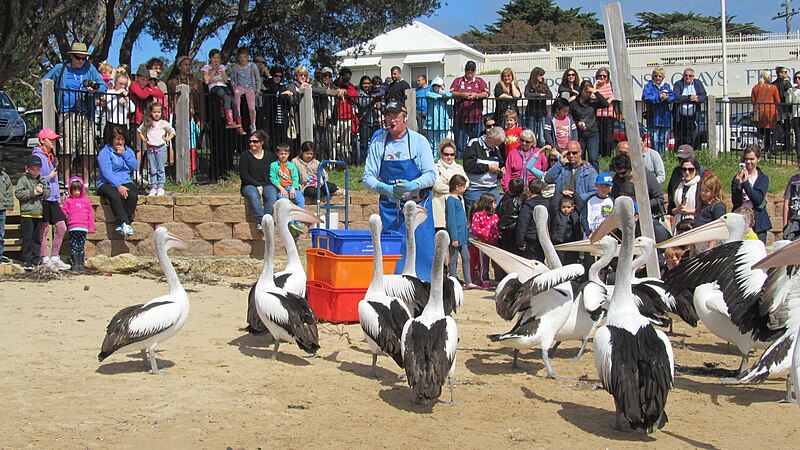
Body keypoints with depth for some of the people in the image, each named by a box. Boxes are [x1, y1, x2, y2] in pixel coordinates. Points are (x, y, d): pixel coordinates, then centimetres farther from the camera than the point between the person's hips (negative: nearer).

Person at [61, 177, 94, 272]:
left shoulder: (86, 201, 12)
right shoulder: (68, 201, 9)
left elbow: (90, 214, 12)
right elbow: (64, 212, 10)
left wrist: (91, 227, 8)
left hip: (83, 228, 1)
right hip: (72, 228, -1)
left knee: (81, 246, 4)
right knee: (74, 246, -2)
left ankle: (81, 263, 8)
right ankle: (75, 263, 0)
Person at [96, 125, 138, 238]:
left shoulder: (128, 151, 18)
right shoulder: (105, 152, 0)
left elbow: (135, 167, 5)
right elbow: (107, 173, -12)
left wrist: (124, 154, -3)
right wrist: (118, 186, -23)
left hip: (125, 182, 4)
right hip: (107, 184, -4)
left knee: (133, 195, -30)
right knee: (115, 196, -37)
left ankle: (122, 224, -31)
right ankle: (124, 224, -44)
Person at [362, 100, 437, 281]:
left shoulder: (419, 141, -1)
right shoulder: (378, 143, 3)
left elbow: (431, 175, -4)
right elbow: (367, 177, 1)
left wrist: (413, 185, -24)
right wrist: (385, 188, -19)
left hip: (418, 205, -1)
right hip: (389, 206, 1)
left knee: (422, 248, -5)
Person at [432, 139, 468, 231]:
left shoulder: (459, 168, 23)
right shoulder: (436, 167, 6)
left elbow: (466, 183, 8)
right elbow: (437, 185, -9)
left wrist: (450, 182, -5)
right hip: (441, 205, -4)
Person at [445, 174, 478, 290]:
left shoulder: (459, 199, 13)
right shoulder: (451, 200, -14)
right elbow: (451, 219, -17)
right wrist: (454, 238, -19)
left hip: (462, 234, 9)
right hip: (456, 233, -9)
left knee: (466, 257, 9)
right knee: (454, 258, 0)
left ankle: (468, 282, 13)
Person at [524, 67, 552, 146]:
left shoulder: (544, 85, 12)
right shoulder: (529, 86, 3)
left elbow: (550, 96, -3)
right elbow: (527, 95, -16)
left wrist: (537, 97, -10)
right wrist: (540, 94, -9)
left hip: (542, 114, 2)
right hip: (532, 114, -2)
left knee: (542, 140, -3)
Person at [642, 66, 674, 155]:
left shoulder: (667, 86, 14)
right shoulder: (649, 86, 4)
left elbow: (672, 97, 1)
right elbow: (645, 97, -13)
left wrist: (666, 98, -21)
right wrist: (659, 97, -18)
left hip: (665, 117, 3)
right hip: (653, 117, -3)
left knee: (663, 140, 7)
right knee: (654, 140, -7)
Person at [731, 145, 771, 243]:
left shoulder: (763, 178, 4)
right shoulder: (737, 177, 6)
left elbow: (758, 199, -13)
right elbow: (735, 202, -4)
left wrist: (745, 182, -18)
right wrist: (739, 184, -18)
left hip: (758, 222, -1)